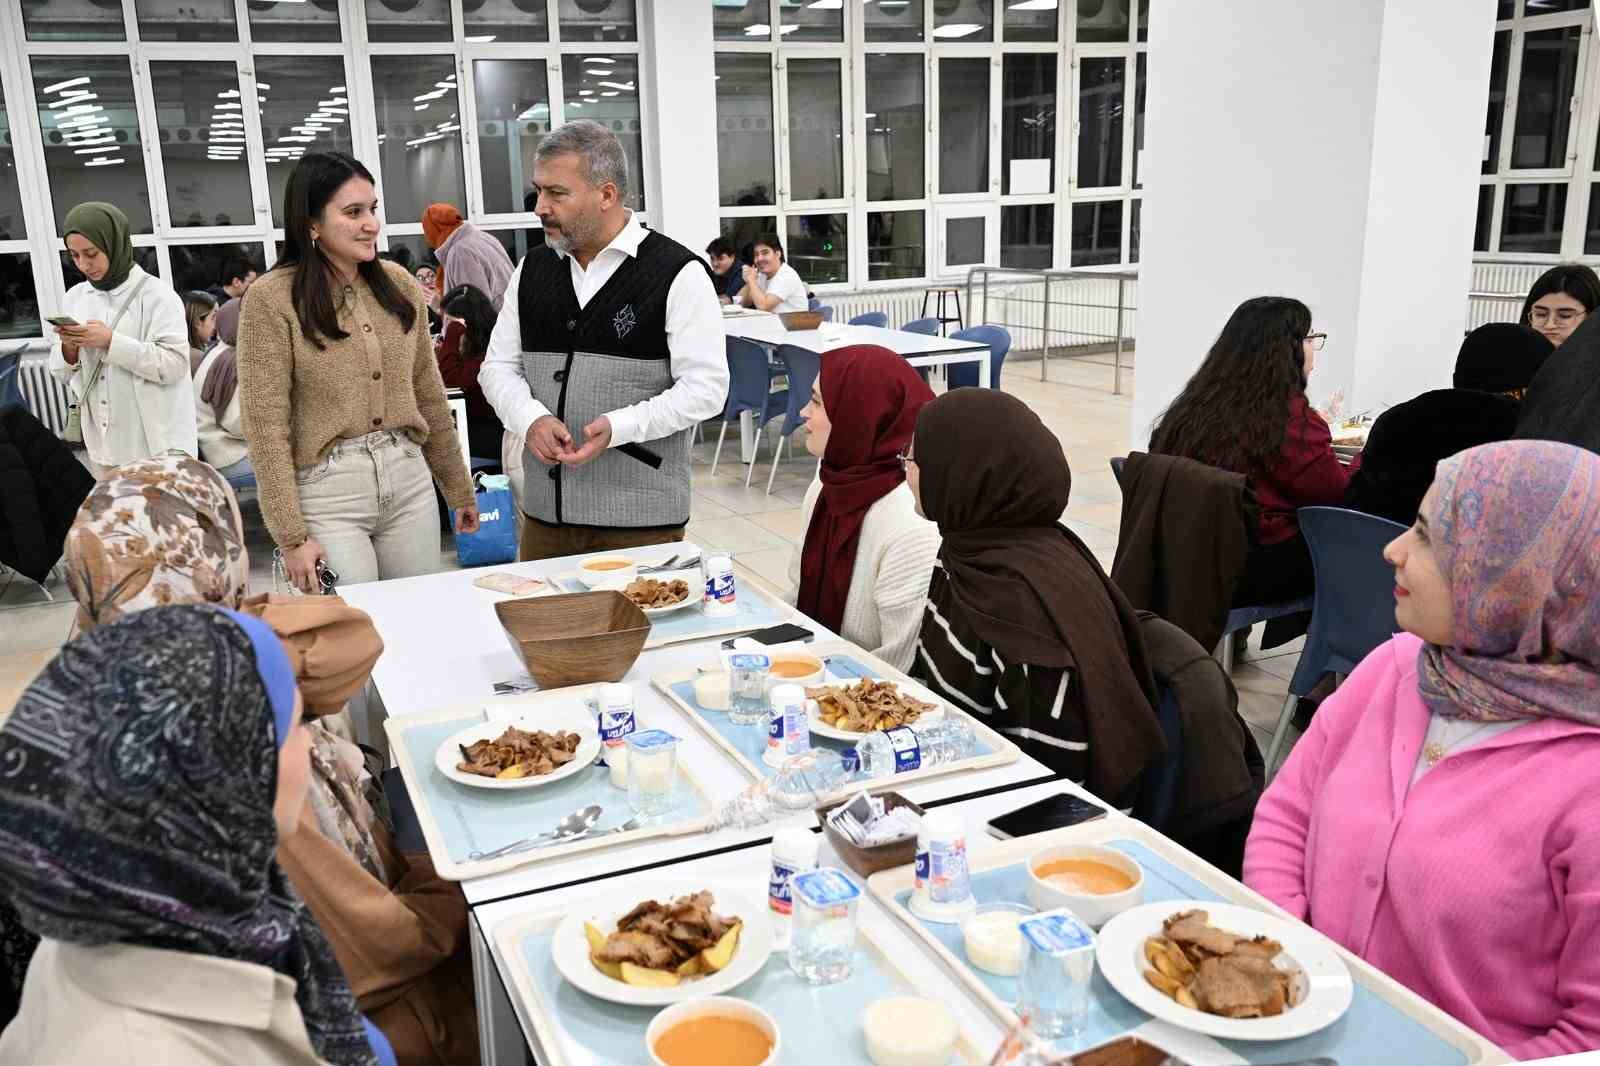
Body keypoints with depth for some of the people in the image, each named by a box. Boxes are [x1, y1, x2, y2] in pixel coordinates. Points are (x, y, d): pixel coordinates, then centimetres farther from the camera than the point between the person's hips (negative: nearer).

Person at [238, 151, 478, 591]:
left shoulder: (398, 284, 5)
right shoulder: (272, 299, -9)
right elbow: (266, 427, -10)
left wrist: (459, 488, 17)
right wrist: (292, 536, -13)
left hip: (409, 480, 5)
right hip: (327, 492, -4)